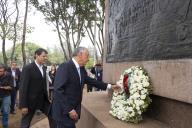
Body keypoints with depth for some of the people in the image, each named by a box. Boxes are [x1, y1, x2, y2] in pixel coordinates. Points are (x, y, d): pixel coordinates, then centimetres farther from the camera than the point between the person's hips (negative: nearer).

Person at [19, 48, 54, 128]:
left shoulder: (44, 68, 8)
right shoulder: (27, 68, -14)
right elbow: (23, 87, -16)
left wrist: (46, 96, 13)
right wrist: (23, 105, -18)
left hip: (43, 99, 6)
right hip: (31, 101, -6)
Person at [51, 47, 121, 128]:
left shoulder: (81, 69, 6)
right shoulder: (65, 67, -18)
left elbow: (90, 80, 18)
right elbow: (58, 90, -21)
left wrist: (109, 86, 15)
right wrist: (69, 110, -21)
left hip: (74, 110, 7)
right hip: (64, 112, -7)